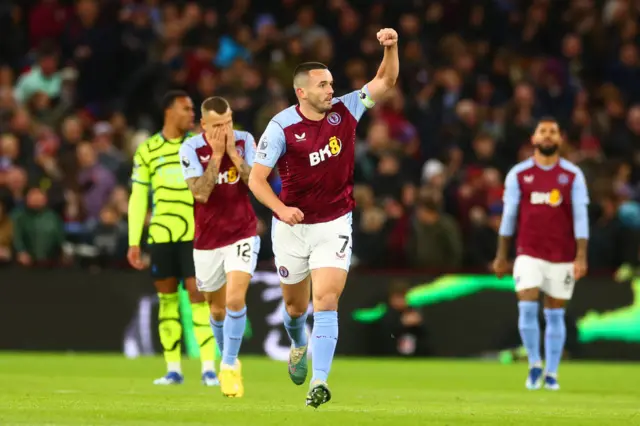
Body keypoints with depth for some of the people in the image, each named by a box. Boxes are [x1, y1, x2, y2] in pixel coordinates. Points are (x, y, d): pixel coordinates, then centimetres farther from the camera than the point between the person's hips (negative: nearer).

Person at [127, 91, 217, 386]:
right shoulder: (147, 151, 4)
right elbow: (137, 198, 6)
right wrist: (134, 243, 1)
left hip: (196, 234, -1)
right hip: (161, 236, 1)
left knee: (199, 296, -8)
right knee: (167, 300, 5)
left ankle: (209, 368, -8)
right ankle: (173, 369, 11)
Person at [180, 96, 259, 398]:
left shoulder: (244, 141, -6)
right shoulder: (191, 149, -11)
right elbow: (201, 193, -21)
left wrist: (233, 154, -21)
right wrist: (216, 155, -24)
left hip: (242, 234, -1)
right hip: (207, 240, 1)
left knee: (235, 299, -19)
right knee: (218, 308, 12)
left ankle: (229, 366, -8)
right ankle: (227, 358, 37)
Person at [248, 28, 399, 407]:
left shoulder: (345, 111, -6)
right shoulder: (282, 127, -15)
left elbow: (385, 82, -6)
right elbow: (256, 178, -15)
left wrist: (391, 48, -26)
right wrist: (280, 208, -32)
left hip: (334, 225, 0)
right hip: (293, 226, 0)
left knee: (326, 301, -15)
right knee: (296, 306, 16)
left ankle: (319, 382, -19)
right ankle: (299, 347, 50)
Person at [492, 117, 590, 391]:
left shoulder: (573, 175, 1)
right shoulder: (518, 174, 3)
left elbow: (580, 217, -2)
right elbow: (508, 215, 8)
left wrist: (581, 256, -10)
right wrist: (501, 255, 8)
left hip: (562, 257, 0)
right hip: (529, 254, 0)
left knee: (555, 315, 4)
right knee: (527, 308, -13)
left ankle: (551, 373, 13)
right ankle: (535, 365, 5)